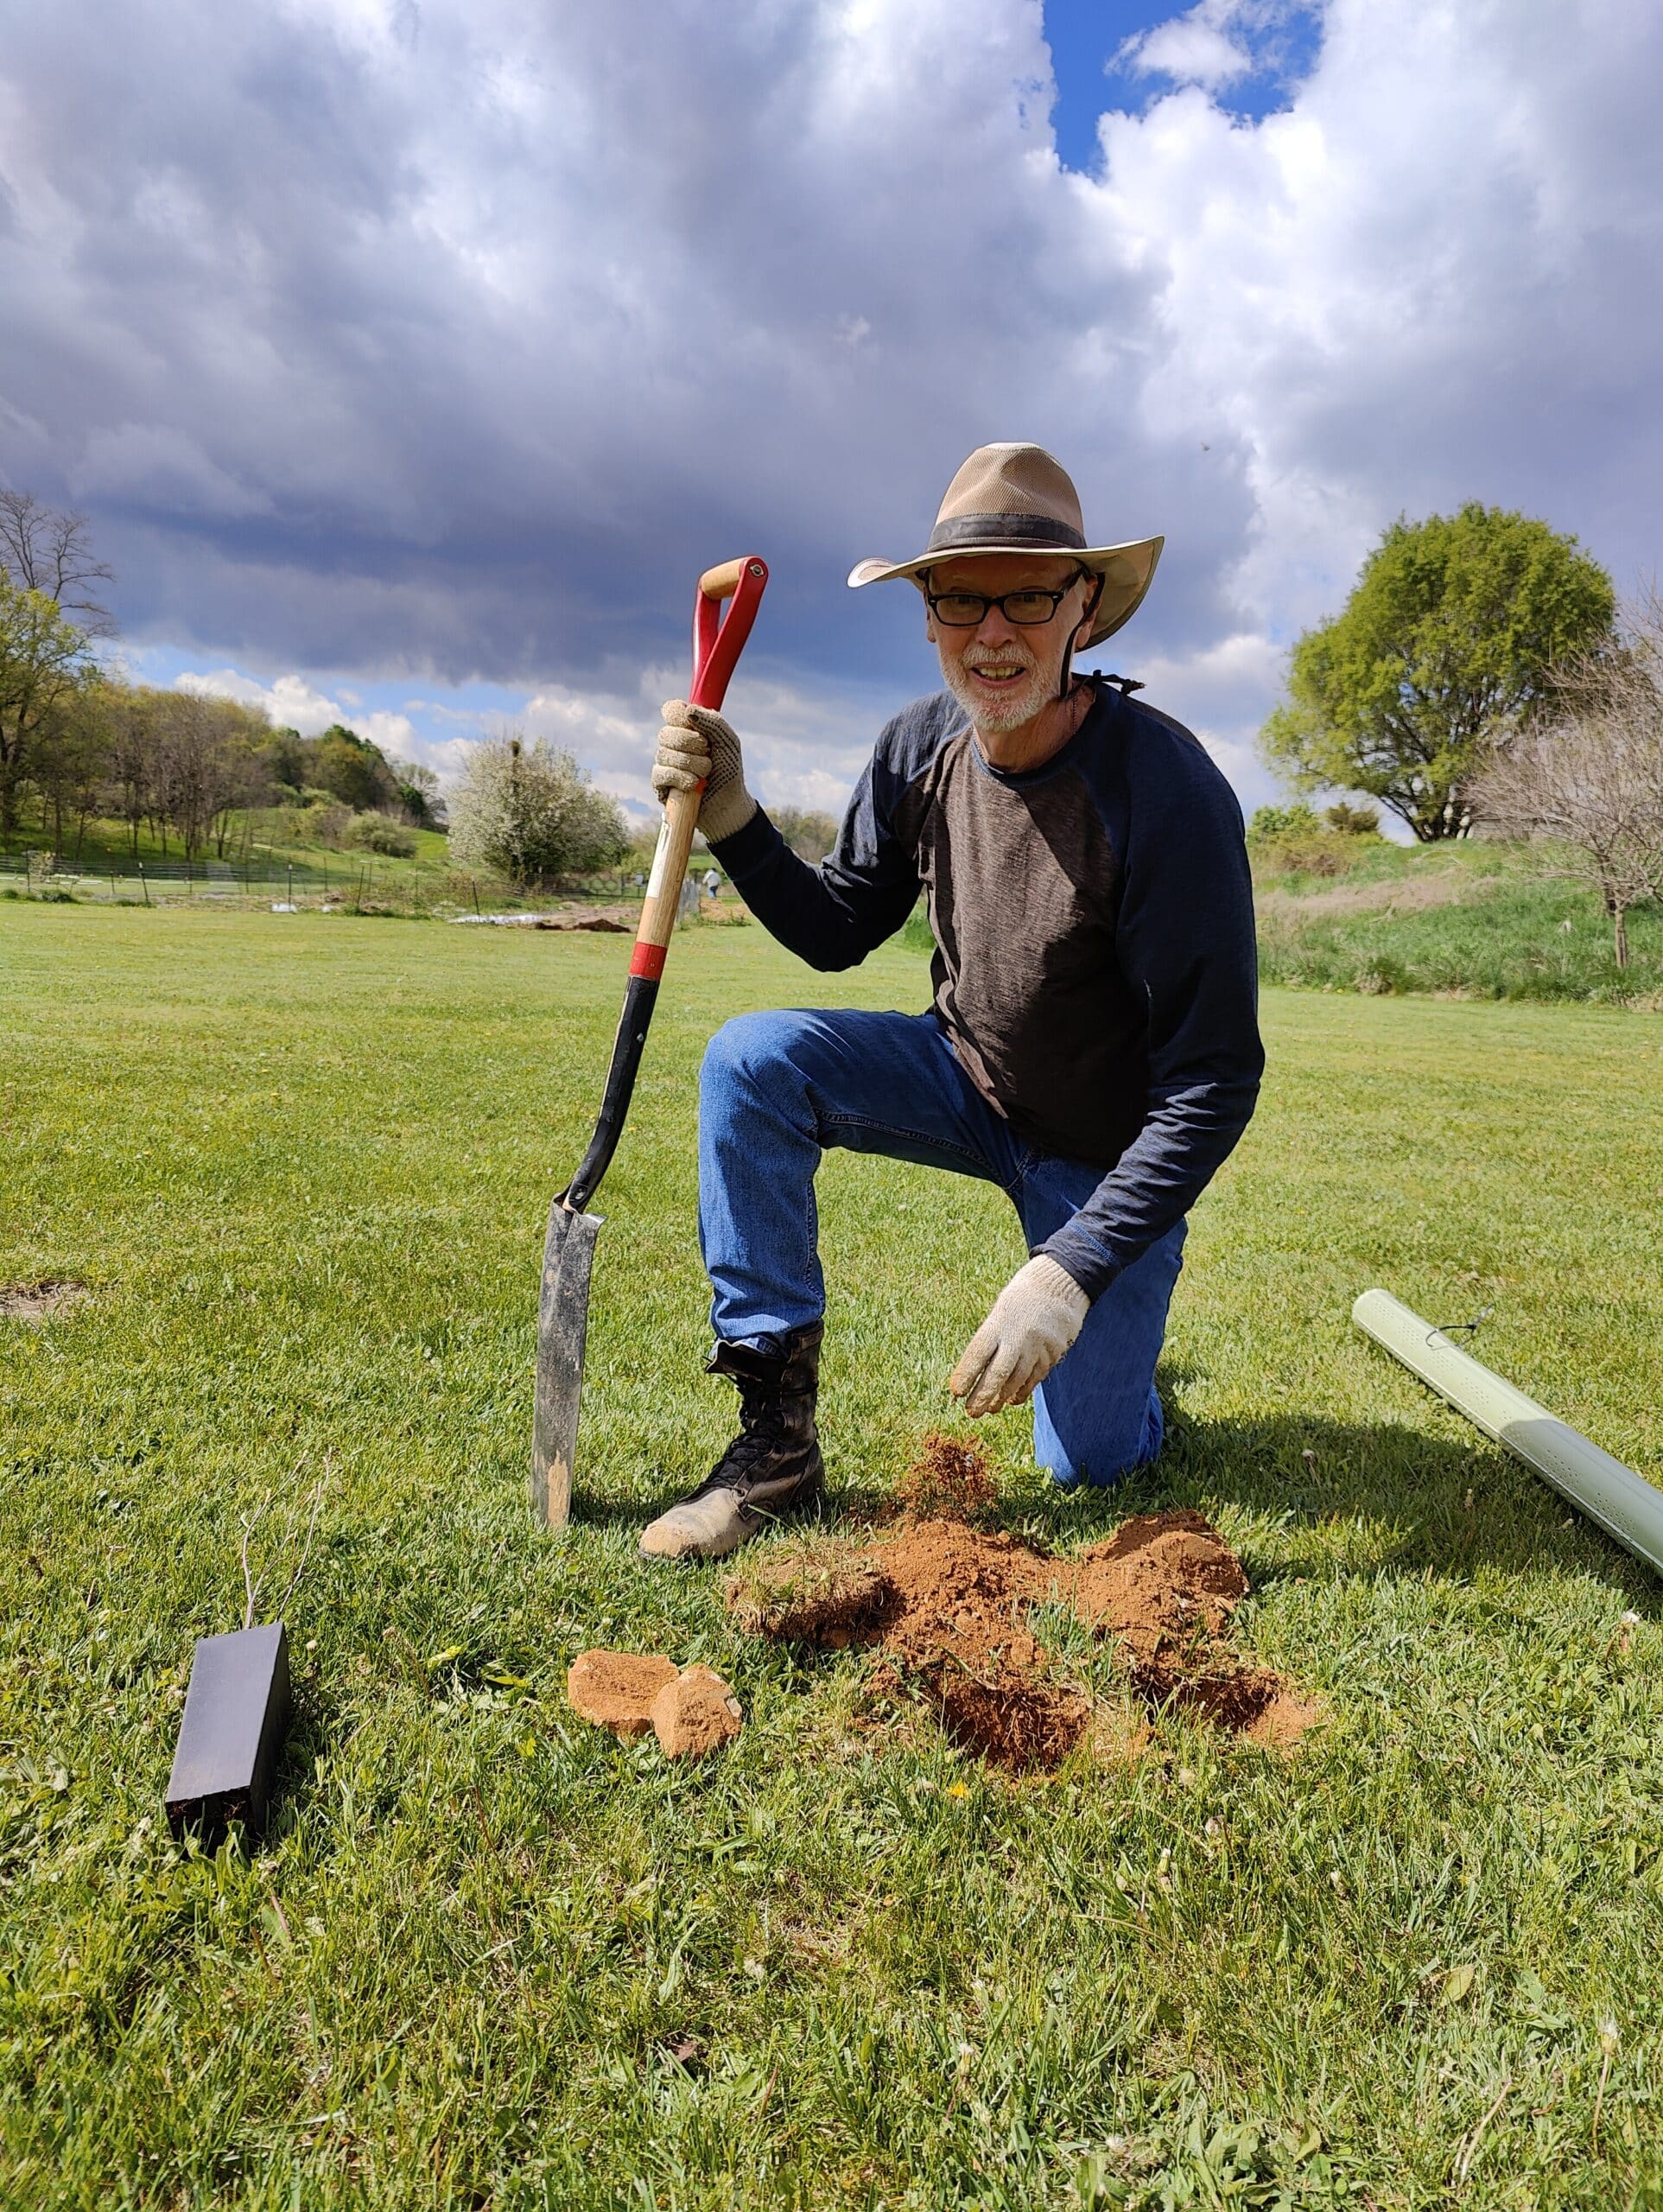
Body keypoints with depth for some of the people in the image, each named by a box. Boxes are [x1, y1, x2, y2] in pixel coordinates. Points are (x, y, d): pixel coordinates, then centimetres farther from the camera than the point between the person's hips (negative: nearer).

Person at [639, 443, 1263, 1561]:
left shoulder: (1169, 793, -28)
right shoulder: (922, 747, -11)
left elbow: (1215, 1084, -26)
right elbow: (839, 933, 3)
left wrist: (1071, 1271, -32)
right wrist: (735, 822, -15)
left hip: (1107, 1147, -4)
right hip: (964, 1080, 4)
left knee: (1089, 1461, 0)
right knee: (752, 1059, -22)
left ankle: (1114, 1316, 38)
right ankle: (778, 1438, -14)